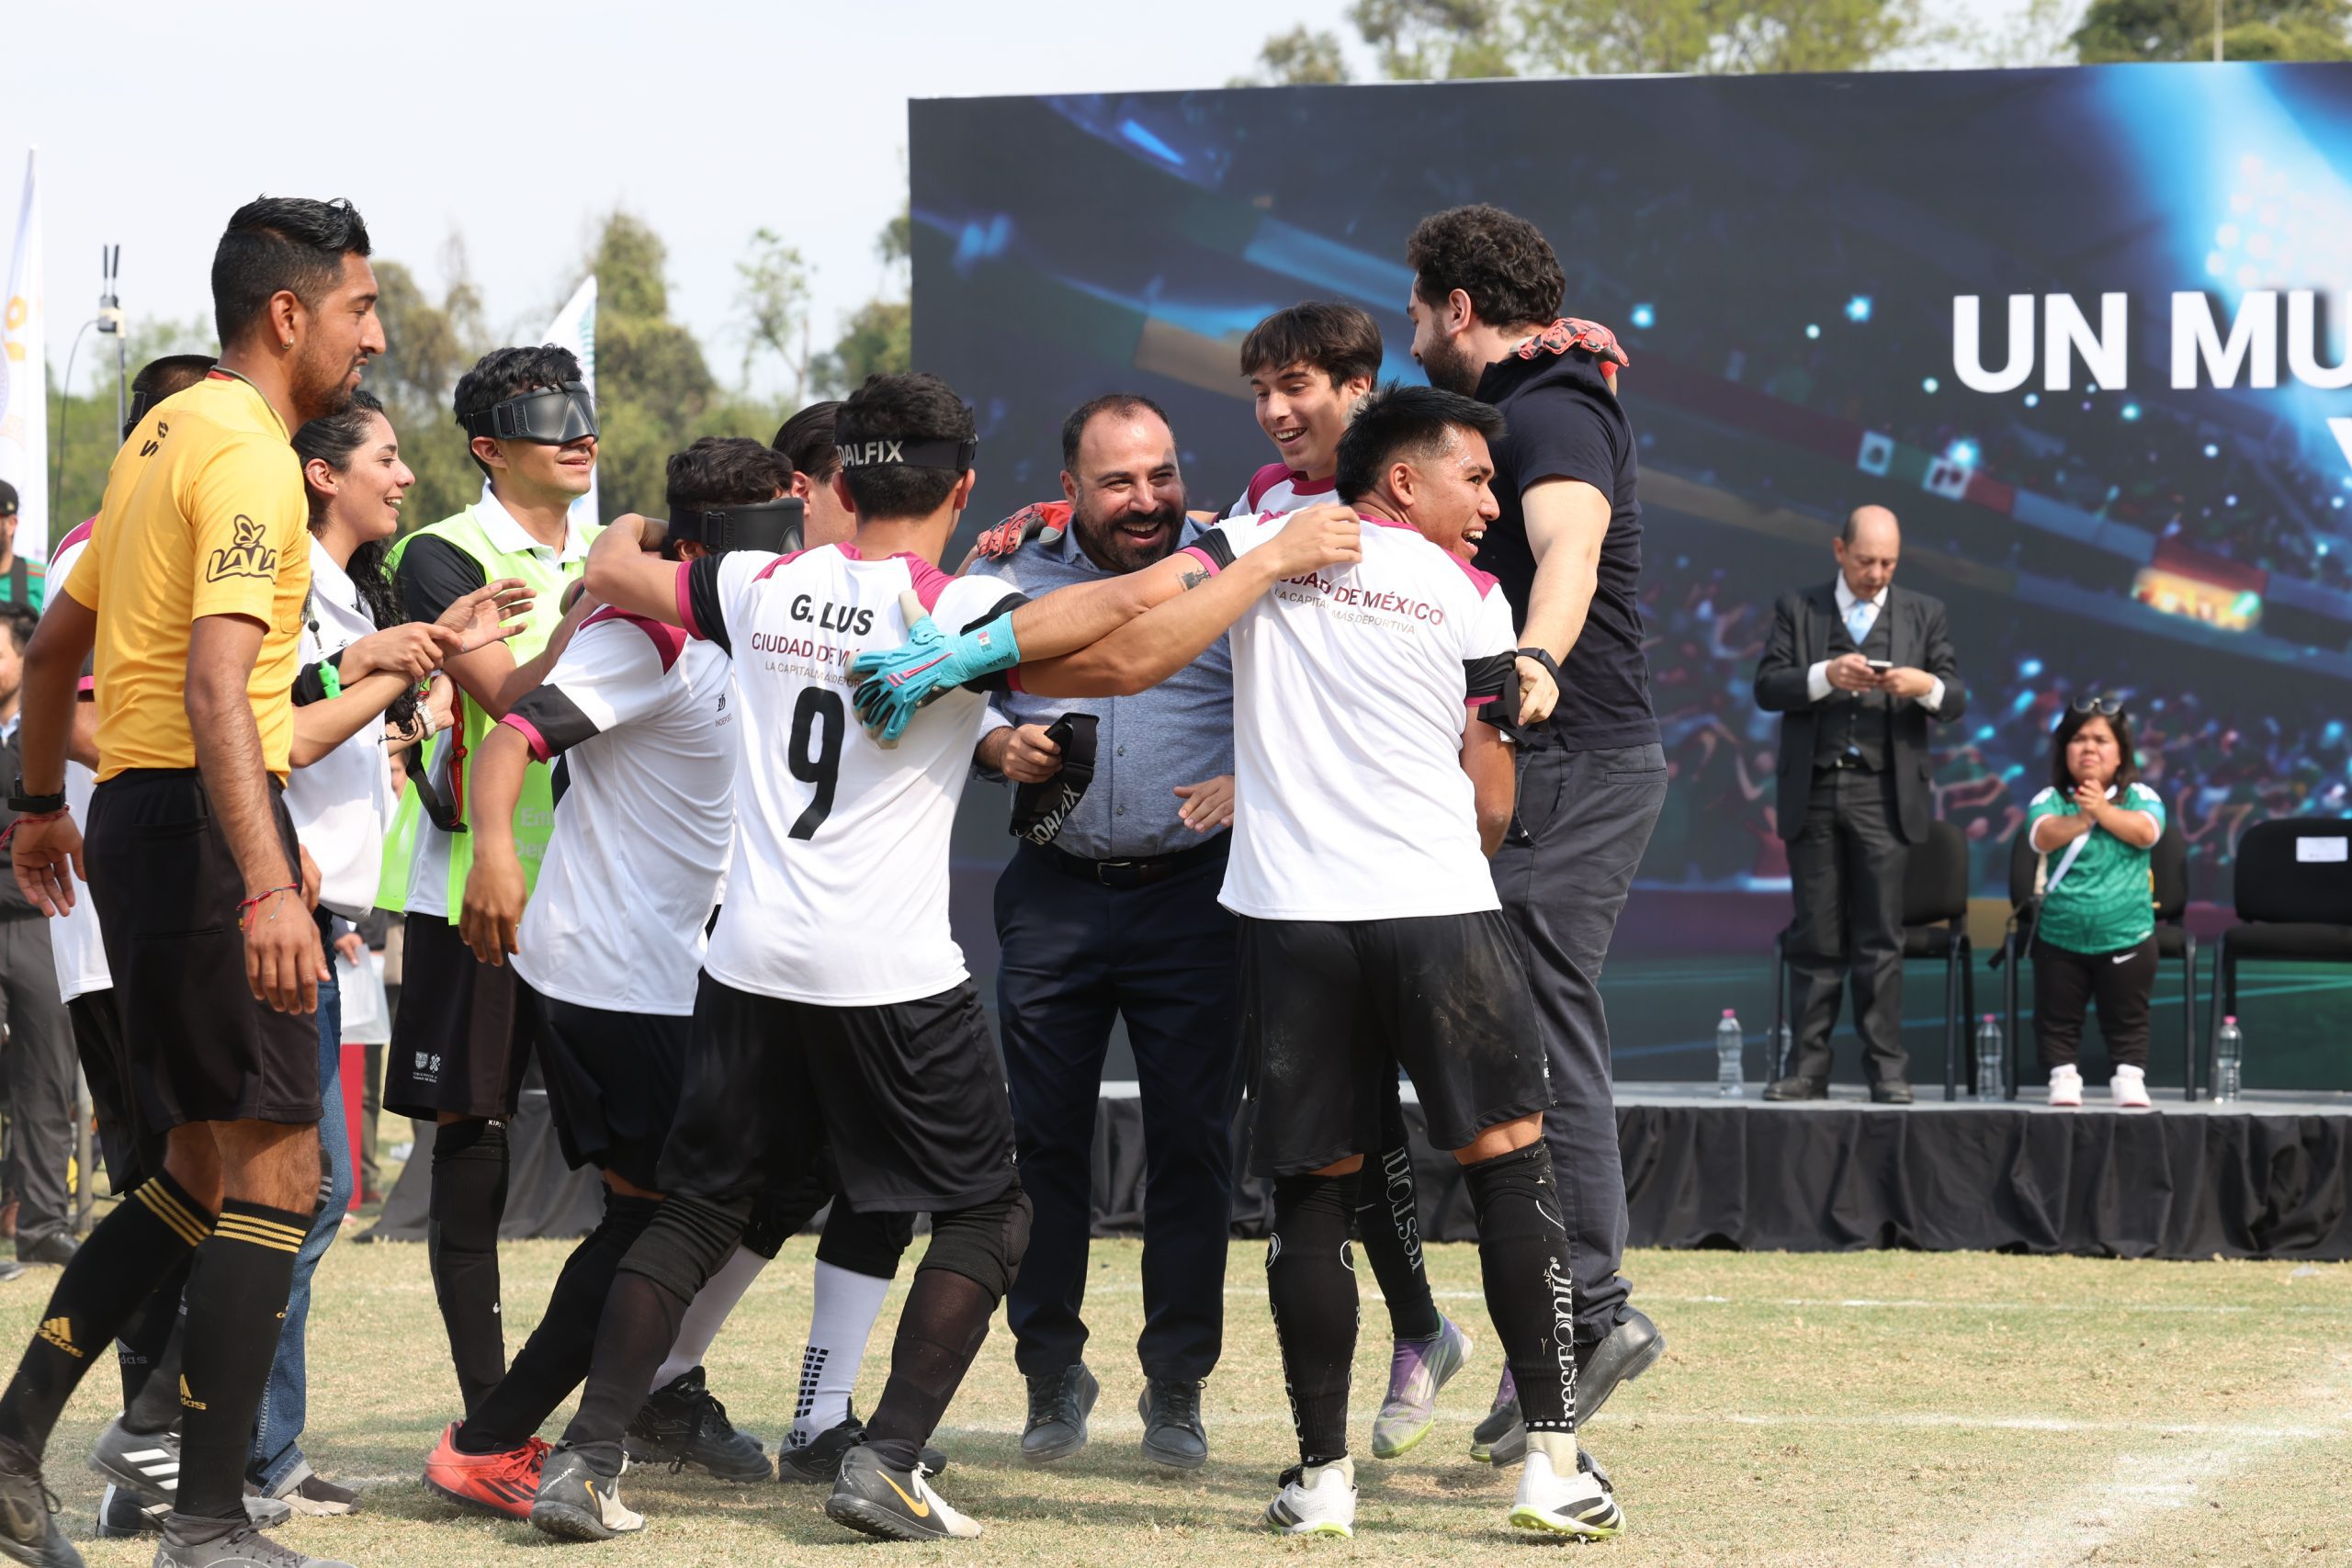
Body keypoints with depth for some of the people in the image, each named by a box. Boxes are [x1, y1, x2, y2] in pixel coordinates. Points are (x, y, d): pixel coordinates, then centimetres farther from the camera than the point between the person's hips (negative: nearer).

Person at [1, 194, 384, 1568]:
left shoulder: (164, 436, 16)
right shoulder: (250, 457, -14)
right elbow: (215, 690, -27)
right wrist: (270, 887, -35)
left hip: (135, 820, 10)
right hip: (205, 822, -10)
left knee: (205, 1171, 16)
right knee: (277, 1172, -6)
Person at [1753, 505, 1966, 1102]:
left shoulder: (1923, 614, 10)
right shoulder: (1797, 608, 9)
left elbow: (1956, 699, 6)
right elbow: (1767, 688, -1)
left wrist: (1926, 686, -16)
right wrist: (1824, 677, -18)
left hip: (1884, 796, 0)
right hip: (1813, 794, 0)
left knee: (1880, 938, -3)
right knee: (1816, 938, 2)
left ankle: (1886, 1068, -2)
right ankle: (1808, 1068, 3)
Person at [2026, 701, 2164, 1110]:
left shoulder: (2139, 797, 0)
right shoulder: (2050, 800, -2)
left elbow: (2146, 831, -19)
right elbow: (2044, 836, -21)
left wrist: (2104, 811, -24)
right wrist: (2081, 819, -34)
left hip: (2126, 937, 0)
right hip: (2060, 936, 0)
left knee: (2127, 1017, 9)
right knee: (2058, 1016, 9)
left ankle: (2129, 1077, 20)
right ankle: (2063, 1076, 20)